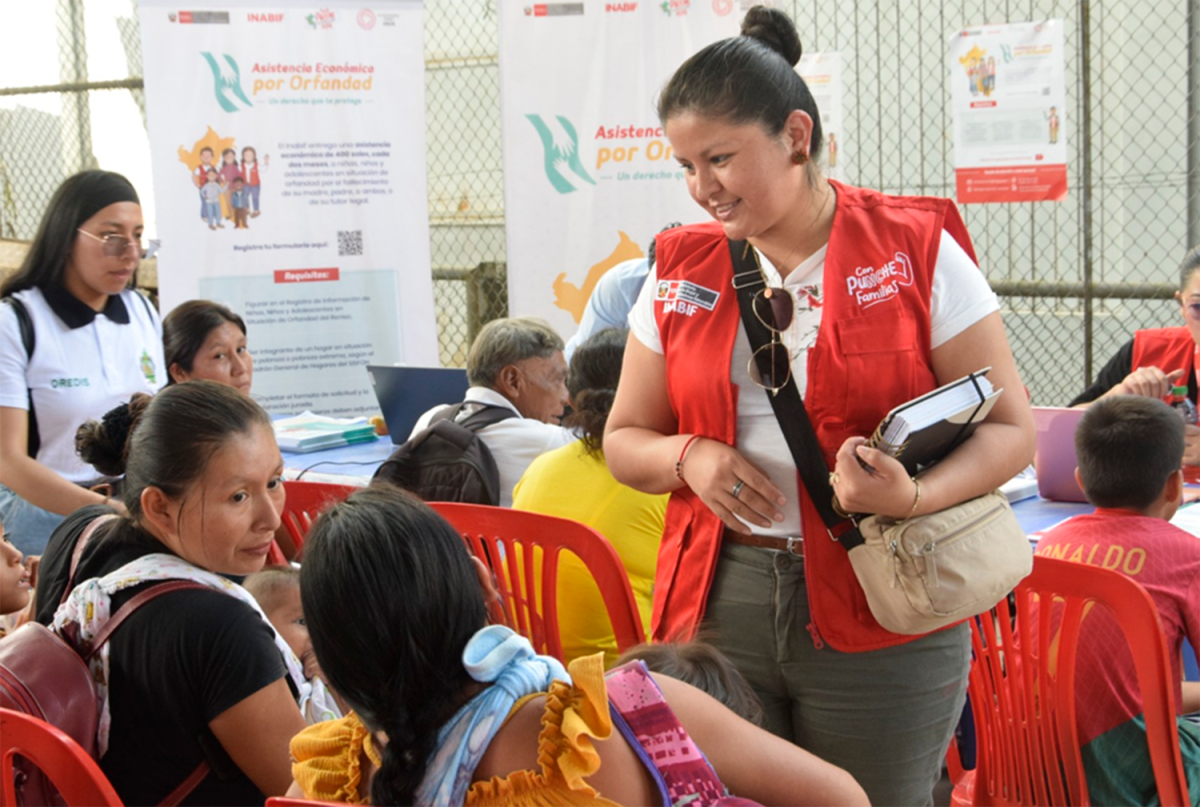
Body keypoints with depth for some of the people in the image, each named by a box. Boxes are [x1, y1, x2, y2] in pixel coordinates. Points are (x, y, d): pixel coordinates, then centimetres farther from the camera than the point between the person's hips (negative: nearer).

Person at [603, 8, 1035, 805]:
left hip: (880, 621, -3)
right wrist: (689, 456, -8)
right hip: (716, 609, 3)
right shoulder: (680, 272, 7)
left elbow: (1010, 428, -4)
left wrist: (914, 495, -24)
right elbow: (625, 440, 15)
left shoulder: (918, 250, -5)